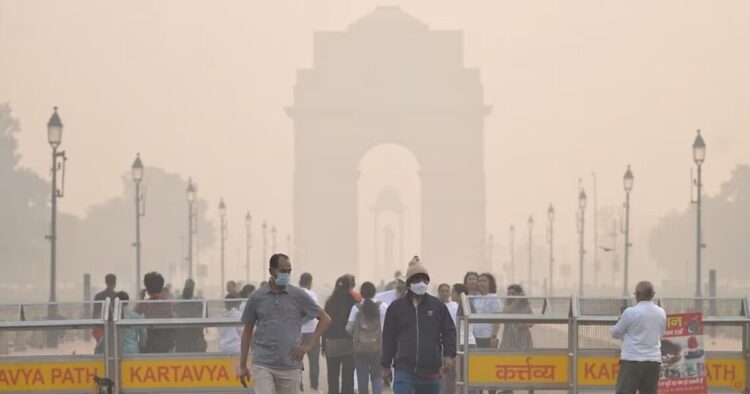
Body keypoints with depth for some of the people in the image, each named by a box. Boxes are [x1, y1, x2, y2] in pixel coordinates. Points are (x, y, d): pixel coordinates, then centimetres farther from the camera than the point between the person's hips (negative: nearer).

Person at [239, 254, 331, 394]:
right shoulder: (256, 297, 4)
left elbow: (325, 319, 8)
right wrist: (243, 365, 8)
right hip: (262, 365, -1)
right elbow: (248, 331, 11)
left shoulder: (298, 296, 3)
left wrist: (308, 345, -2)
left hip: (290, 366, 1)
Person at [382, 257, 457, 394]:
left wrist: (449, 355, -7)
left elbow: (449, 332, 8)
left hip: (431, 372, 2)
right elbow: (388, 338, 7)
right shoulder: (396, 307, 4)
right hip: (404, 371, -2)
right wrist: (386, 365, 5)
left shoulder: (438, 306, 6)